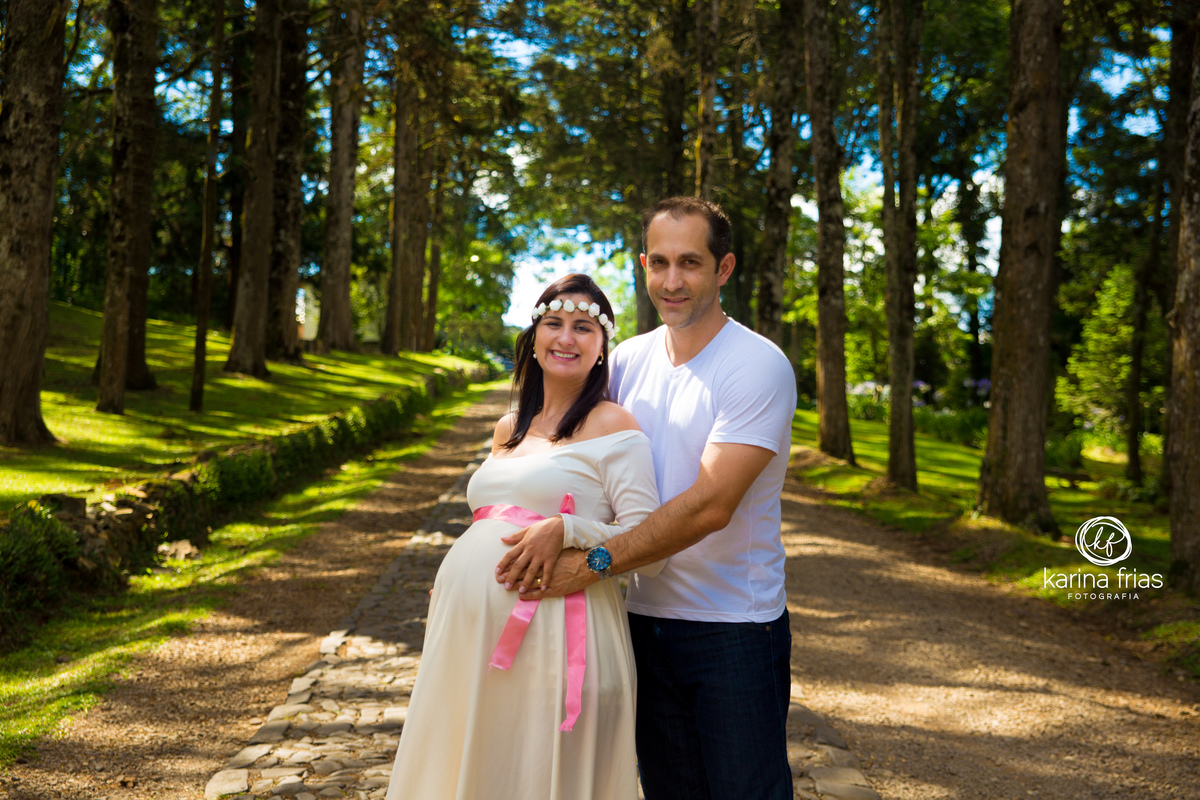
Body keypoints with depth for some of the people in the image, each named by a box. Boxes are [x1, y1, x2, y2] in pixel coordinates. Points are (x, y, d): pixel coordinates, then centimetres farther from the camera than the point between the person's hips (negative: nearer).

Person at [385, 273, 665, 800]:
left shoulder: (611, 425, -4)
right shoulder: (508, 429, 16)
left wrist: (571, 532, -21)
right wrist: (449, 592, 18)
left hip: (553, 636, -6)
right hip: (471, 636, 7)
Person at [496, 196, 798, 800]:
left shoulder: (758, 366, -13)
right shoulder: (629, 359, 6)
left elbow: (710, 505, -20)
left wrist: (595, 563, -22)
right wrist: (561, 525, -20)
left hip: (734, 626, -5)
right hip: (645, 617, 5)